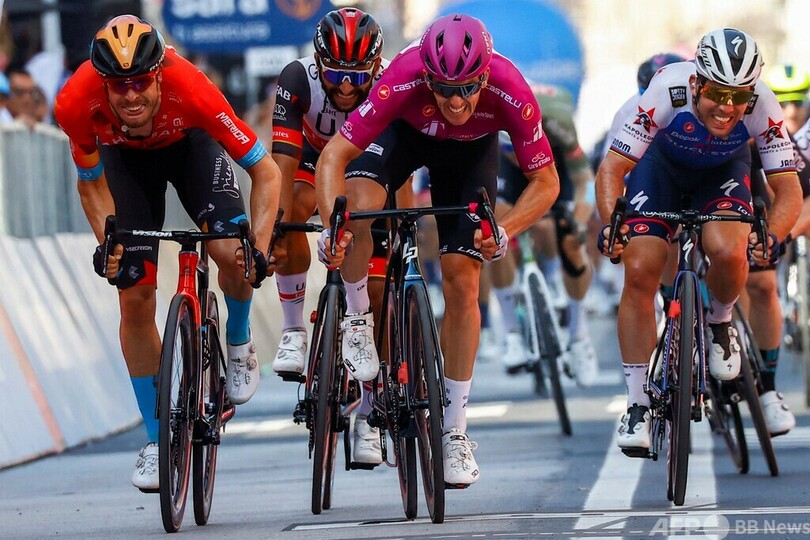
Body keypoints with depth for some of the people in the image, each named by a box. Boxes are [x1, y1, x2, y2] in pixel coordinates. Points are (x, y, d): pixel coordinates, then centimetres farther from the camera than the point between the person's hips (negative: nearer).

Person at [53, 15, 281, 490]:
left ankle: (239, 343, 10)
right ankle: (156, 442, 7)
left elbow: (266, 171, -33)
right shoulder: (77, 103, -36)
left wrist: (258, 250, -42)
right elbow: (92, 185, -15)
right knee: (135, 298, -6)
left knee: (231, 253, -25)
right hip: (125, 157, 1)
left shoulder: (190, 88, -41)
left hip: (189, 144, -1)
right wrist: (108, 244, -30)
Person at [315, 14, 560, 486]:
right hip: (405, 131, -1)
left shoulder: (511, 92, -38)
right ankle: (358, 321, -6)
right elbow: (334, 156, -36)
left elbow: (546, 181, -26)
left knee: (462, 283, -7)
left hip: (471, 150, 1)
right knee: (359, 202, -33)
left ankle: (456, 433, 4)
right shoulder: (404, 81, -41)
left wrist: (505, 230, -42)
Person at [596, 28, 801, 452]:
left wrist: (772, 237, -48)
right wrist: (610, 223, -48)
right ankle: (637, 406, -4)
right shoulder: (668, 92, -37)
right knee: (639, 271, -16)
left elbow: (788, 189, -29)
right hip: (661, 165, 0)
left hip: (723, 171, 0)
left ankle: (719, 324, 6)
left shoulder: (761, 107, -33)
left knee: (728, 253, -29)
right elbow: (613, 167, -31)